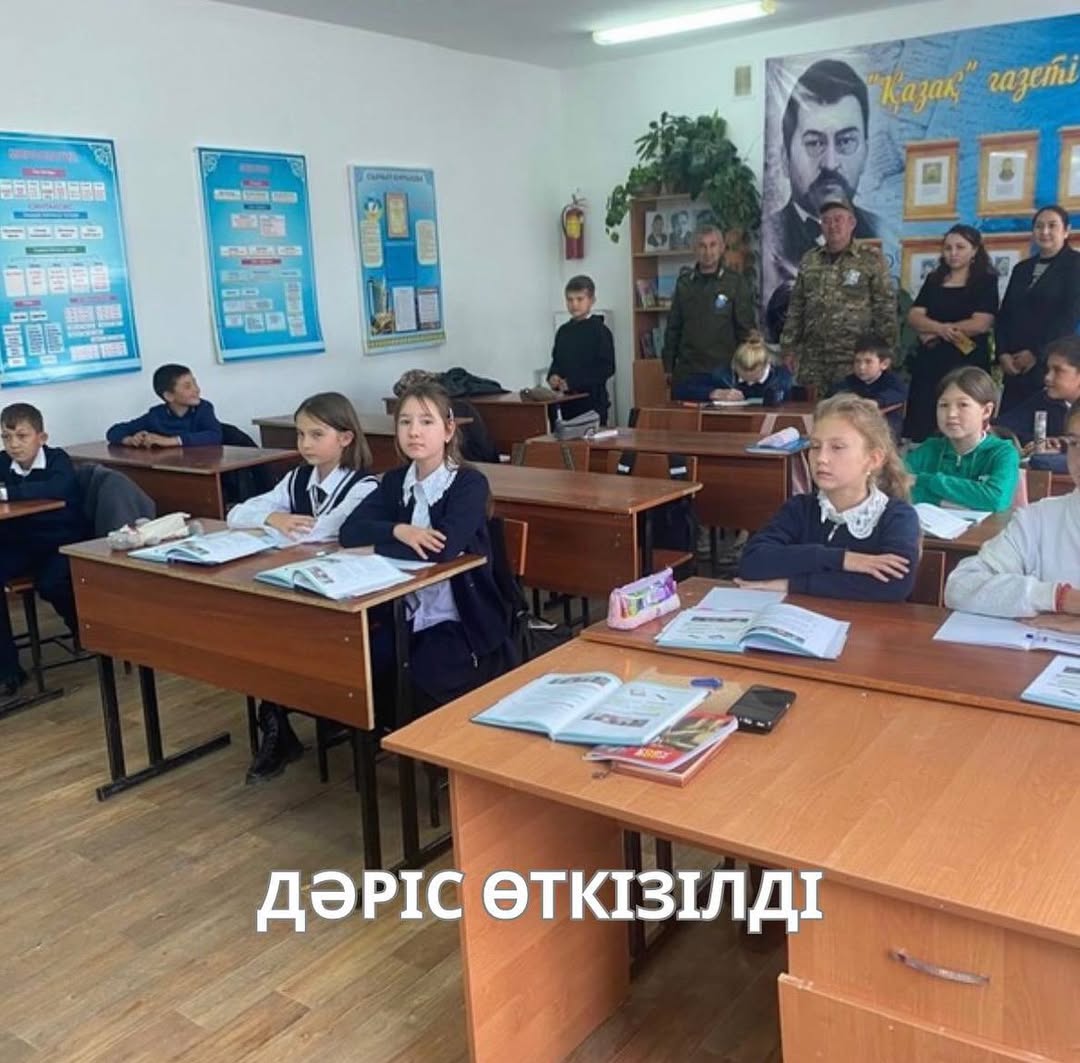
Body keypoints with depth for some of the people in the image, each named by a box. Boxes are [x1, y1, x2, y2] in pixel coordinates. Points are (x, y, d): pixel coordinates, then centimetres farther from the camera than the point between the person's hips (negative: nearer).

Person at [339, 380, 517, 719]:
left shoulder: (469, 483, -10)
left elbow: (444, 548, -25)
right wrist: (399, 531, -21)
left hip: (462, 625, -5)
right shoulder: (394, 481, 8)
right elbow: (349, 531, -4)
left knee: (424, 684, -28)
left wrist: (375, 544, -15)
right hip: (408, 620, 5)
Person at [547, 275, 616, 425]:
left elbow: (607, 368, -12)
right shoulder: (563, 331, 12)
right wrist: (553, 376, -4)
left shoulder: (600, 330, -6)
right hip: (568, 402, 6)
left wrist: (573, 382, -17)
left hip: (592, 401, -6)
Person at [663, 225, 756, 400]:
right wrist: (668, 367, 7)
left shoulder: (736, 282, 0)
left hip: (722, 372, -3)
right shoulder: (684, 283, 9)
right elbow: (673, 328, 12)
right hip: (686, 372, 3)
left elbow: (746, 329, 0)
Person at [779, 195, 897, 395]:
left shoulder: (871, 260, -1)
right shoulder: (809, 260, 11)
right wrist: (789, 347, 9)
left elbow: (885, 307, -3)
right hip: (812, 358, 4)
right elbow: (796, 306, 14)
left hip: (854, 358, -4)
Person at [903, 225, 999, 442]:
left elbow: (981, 324, -10)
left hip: (968, 362, -4)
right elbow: (913, 317, 3)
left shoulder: (986, 281, 2)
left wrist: (933, 331, -5)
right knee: (922, 425, 0)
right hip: (930, 361, 4)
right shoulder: (934, 280, 14)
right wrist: (941, 328, -17)